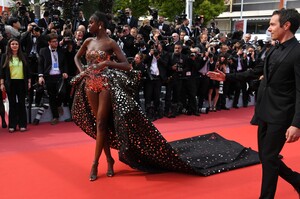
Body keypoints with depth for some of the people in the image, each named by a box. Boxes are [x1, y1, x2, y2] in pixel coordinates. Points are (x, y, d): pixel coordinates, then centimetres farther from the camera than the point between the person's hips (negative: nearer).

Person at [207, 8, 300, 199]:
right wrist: (227, 77, 18)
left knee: (268, 157, -1)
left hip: (281, 116, -8)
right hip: (265, 112, 8)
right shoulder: (274, 50, 9)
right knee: (265, 155, 15)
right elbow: (256, 71, 21)